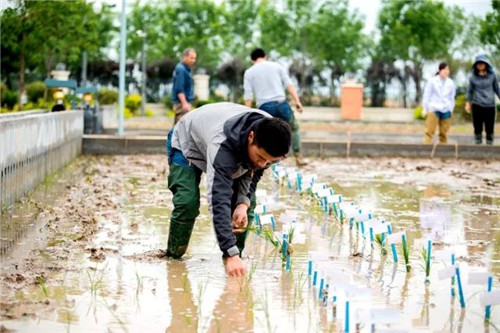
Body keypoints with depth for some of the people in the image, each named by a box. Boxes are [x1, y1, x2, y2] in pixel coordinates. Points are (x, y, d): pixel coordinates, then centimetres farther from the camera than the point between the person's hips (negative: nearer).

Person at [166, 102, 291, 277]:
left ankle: (237, 255, 3)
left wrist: (243, 203, -28)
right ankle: (173, 256, -2)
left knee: (247, 203, -12)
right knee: (188, 202, -24)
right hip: (186, 143, -5)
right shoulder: (223, 145, -49)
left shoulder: (269, 139, -29)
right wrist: (230, 254, -60)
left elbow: (254, 172, -9)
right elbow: (219, 200, -54)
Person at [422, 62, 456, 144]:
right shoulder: (432, 81, 0)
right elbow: (426, 95, 3)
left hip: (446, 110, 3)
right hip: (434, 109, -3)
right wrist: (425, 109, 2)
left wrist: (451, 110, 15)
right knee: (430, 131, -8)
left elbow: (452, 98, 17)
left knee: (444, 132, 5)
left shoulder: (451, 83, 9)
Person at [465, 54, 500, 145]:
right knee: (478, 127, 0)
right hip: (477, 106, 0)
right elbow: (469, 91, 10)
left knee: (489, 128, 1)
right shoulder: (473, 77, 4)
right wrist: (467, 103, 3)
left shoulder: (492, 75, 3)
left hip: (490, 106, 0)